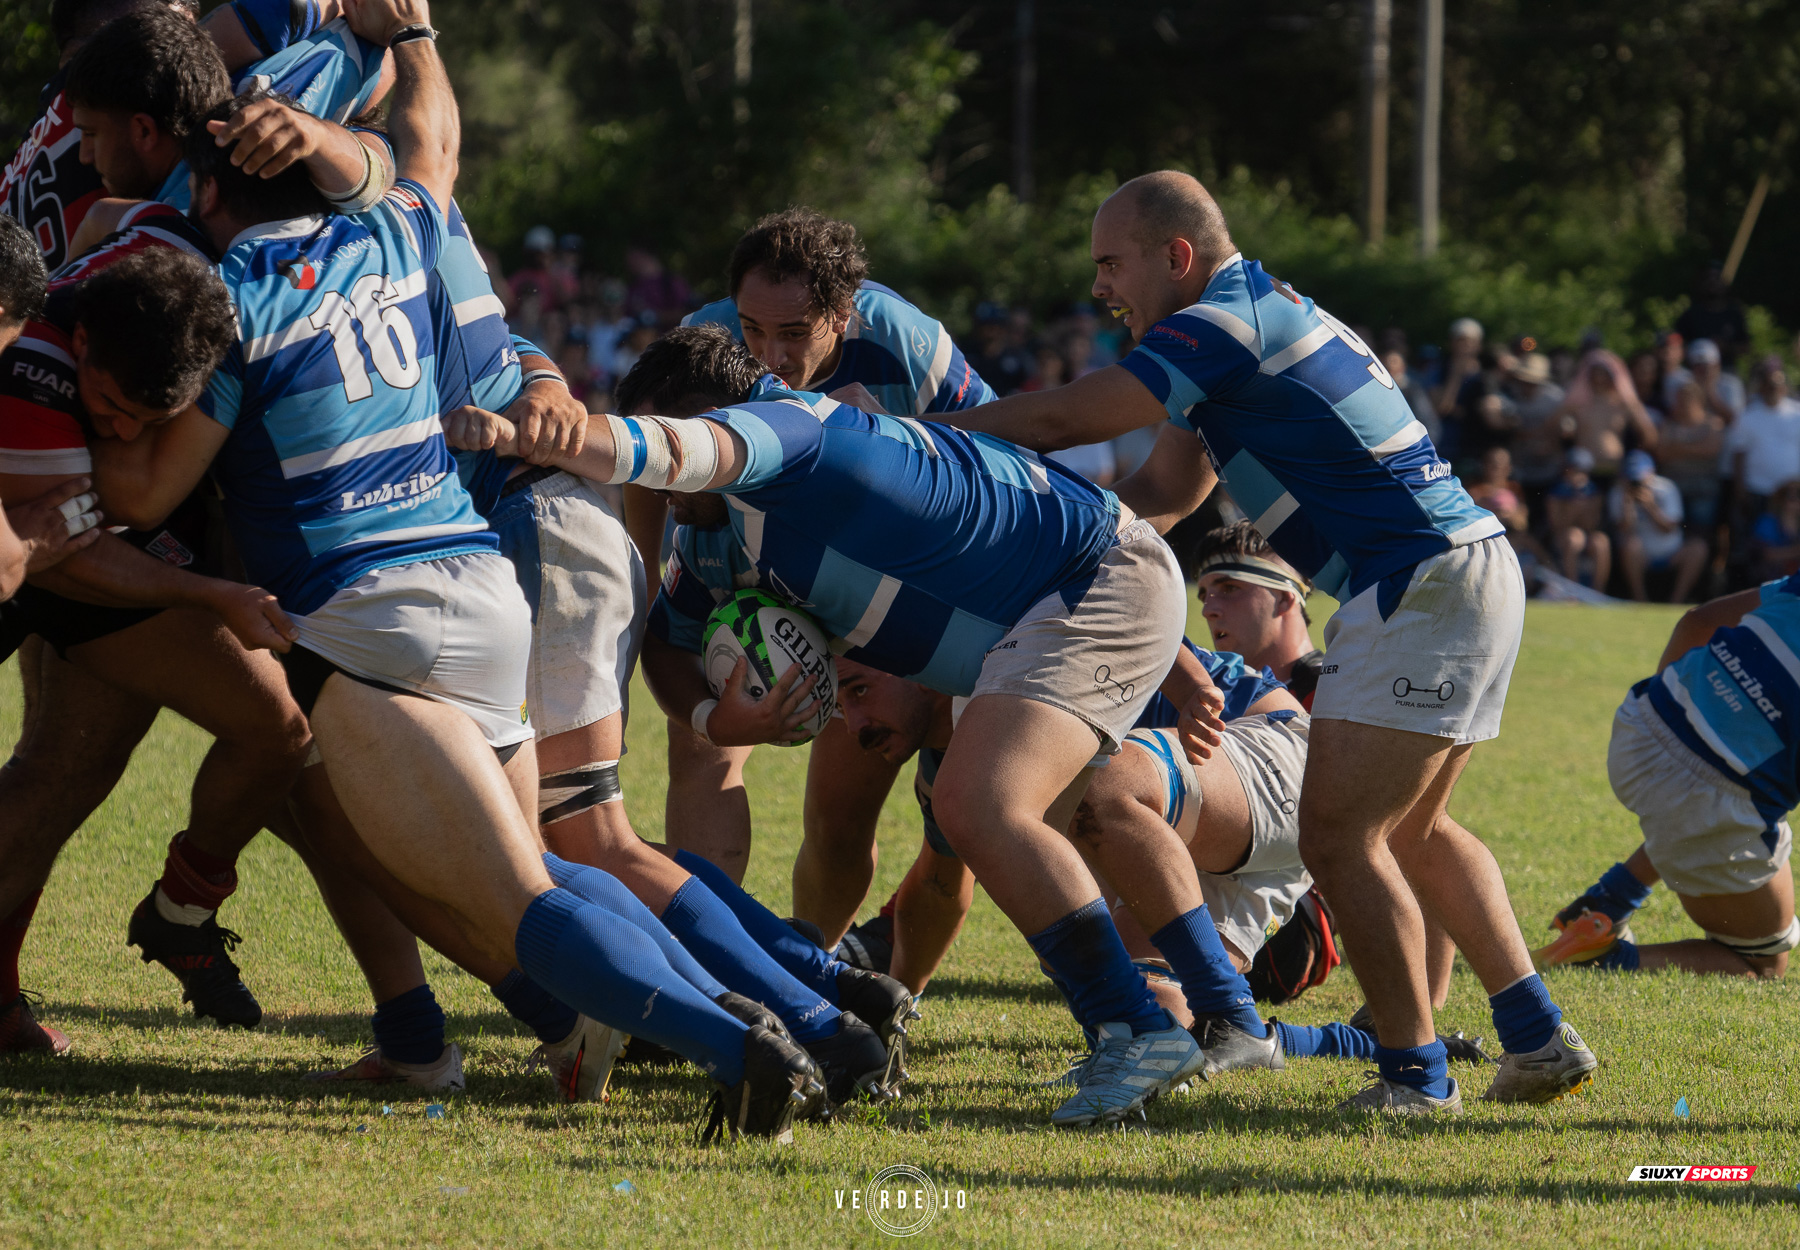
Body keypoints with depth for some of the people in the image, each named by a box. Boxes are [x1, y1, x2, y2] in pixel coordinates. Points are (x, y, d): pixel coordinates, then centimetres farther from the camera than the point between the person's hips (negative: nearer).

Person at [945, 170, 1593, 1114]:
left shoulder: (1227, 323, -13)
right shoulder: (1263, 315, 19)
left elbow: (1059, 421, -14)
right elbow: (1162, 494, 20)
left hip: (1424, 588, -11)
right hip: (1468, 570, 11)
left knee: (1337, 834, -9)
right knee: (1407, 835, 20)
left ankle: (1415, 1071, -6)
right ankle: (1539, 1039, 20)